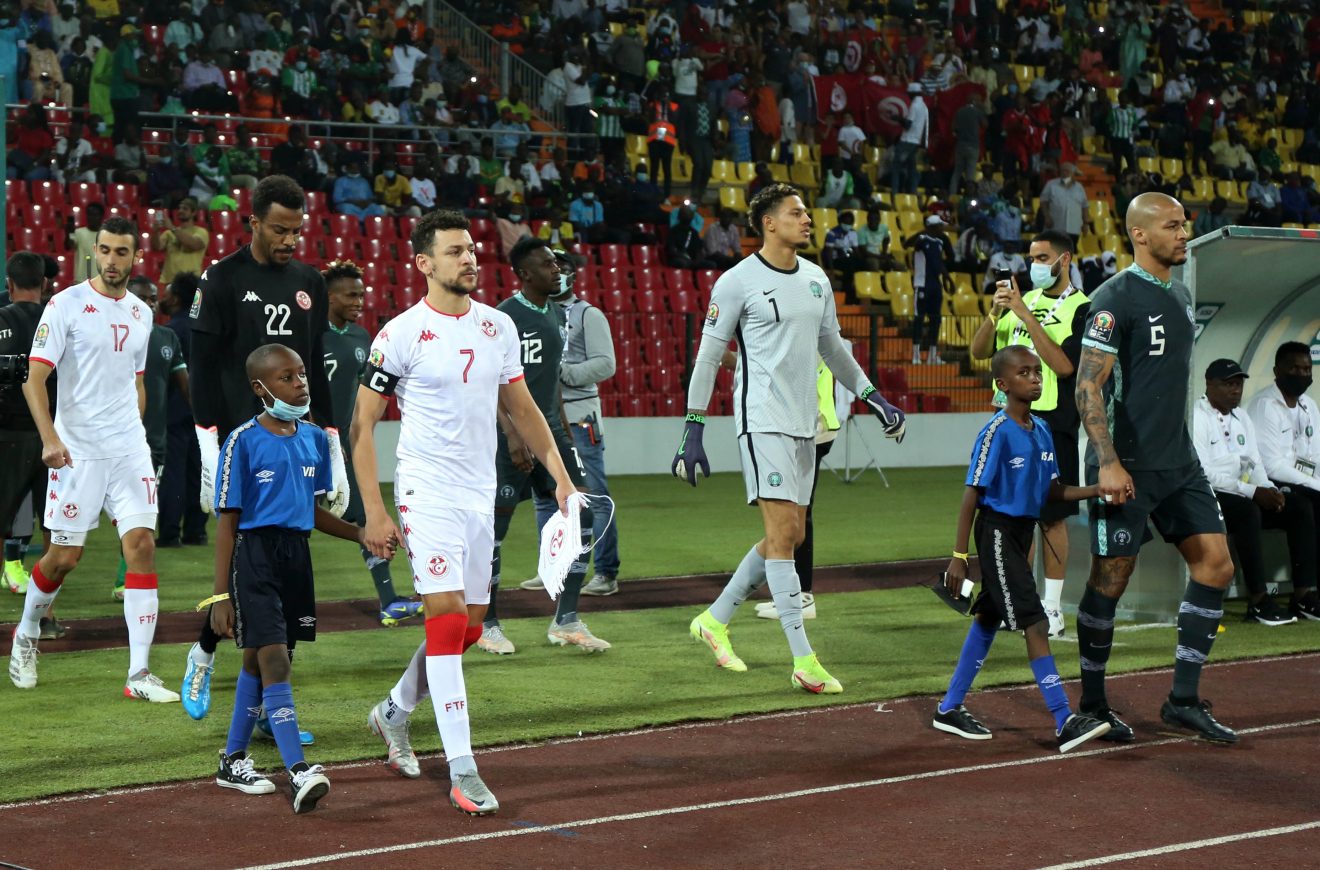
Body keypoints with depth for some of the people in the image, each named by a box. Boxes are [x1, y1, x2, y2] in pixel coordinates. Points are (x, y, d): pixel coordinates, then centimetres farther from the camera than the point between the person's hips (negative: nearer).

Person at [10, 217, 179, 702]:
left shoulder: (141, 314, 12)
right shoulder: (66, 305, -6)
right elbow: (34, 379, -10)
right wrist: (50, 438, -22)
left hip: (129, 450, 4)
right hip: (77, 452, -4)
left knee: (142, 545, -8)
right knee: (65, 556, 2)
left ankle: (139, 674, -8)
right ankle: (26, 635, 32)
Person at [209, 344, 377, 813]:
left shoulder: (315, 439, 8)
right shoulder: (243, 442, -10)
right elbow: (227, 521, -8)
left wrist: (360, 533, 6)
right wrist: (221, 595, -10)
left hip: (296, 554, 6)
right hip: (255, 553, -6)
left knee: (259, 661, 14)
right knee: (274, 660, -12)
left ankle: (233, 760, 27)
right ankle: (298, 771, -16)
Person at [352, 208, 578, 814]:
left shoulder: (498, 327, 7)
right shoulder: (402, 334, -9)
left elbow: (521, 408, 17)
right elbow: (362, 424, -6)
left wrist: (560, 475, 8)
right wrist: (374, 511, -11)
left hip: (480, 492, 6)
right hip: (426, 493, -6)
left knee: (468, 628, 11)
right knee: (446, 617, -14)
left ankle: (394, 712, 36)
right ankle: (461, 770, -12)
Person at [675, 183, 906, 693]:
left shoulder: (816, 279, 12)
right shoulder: (738, 282, -7)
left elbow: (832, 347, 25)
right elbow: (707, 357, -4)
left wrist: (873, 398, 22)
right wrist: (693, 429, -8)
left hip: (804, 423, 8)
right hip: (763, 420, -8)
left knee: (787, 537, 10)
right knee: (783, 533, -11)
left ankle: (715, 619, 26)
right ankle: (804, 661, -11)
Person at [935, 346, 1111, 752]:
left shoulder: (1042, 430, 7)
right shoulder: (997, 432, -16)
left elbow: (1053, 490, 12)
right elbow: (972, 494, -15)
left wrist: (1097, 490, -4)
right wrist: (959, 556, -16)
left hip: (1022, 532, 9)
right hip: (997, 532, -8)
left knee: (988, 618, 14)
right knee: (1034, 622, -12)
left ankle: (949, 709, 25)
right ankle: (1065, 723, -13)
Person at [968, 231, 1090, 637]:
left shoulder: (1082, 309, -4)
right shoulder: (1025, 299, 15)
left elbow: (1064, 365, -17)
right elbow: (978, 351, 10)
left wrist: (1026, 315, -18)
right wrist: (996, 311, -7)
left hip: (1051, 423, -6)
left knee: (1051, 516, -3)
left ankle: (1052, 608, 1)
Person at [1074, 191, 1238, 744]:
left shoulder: (1180, 296, 14)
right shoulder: (1115, 298, -12)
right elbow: (1088, 387, -17)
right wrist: (1108, 462, -24)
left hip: (1178, 463, 8)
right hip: (1127, 468, -8)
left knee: (1215, 564, 2)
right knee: (1110, 579, 0)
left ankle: (1183, 700, 9)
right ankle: (1092, 705, 14)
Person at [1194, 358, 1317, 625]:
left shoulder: (1242, 419, 19)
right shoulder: (1196, 418, -9)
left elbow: (1255, 464, 17)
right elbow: (1203, 473, -18)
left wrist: (1269, 490, -7)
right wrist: (1252, 492, -20)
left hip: (1247, 498, 9)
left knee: (1300, 506, -7)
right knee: (1247, 510, -36)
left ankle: (1303, 593, -12)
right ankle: (1258, 601, -33)